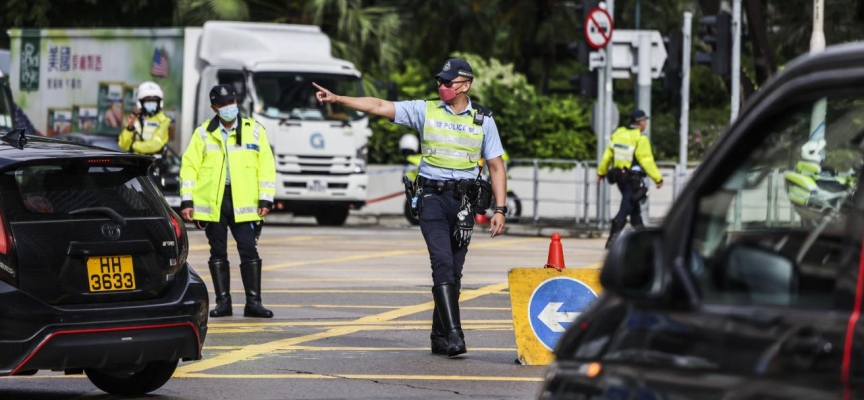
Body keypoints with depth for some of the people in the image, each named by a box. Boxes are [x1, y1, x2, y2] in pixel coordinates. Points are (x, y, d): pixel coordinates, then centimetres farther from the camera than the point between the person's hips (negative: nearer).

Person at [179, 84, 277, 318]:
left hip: (243, 202, -1)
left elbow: (266, 167, 5)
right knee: (218, 253, 5)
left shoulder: (254, 130, 7)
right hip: (212, 202, 1)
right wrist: (187, 200, -2)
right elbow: (189, 167, 5)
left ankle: (253, 302, -1)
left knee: (249, 251, -5)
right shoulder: (203, 133, 7)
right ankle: (223, 301, 12)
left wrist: (266, 200, -2)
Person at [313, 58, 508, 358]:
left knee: (454, 271, 4)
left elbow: (496, 167, 8)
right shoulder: (425, 111, 6)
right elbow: (379, 107, 2)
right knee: (443, 264, -16)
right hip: (432, 197, -2)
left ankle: (440, 338, 14)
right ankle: (453, 333, -23)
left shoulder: (483, 120, 8)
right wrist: (336, 99, -5)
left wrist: (500, 209, 0)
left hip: (464, 201, 2)